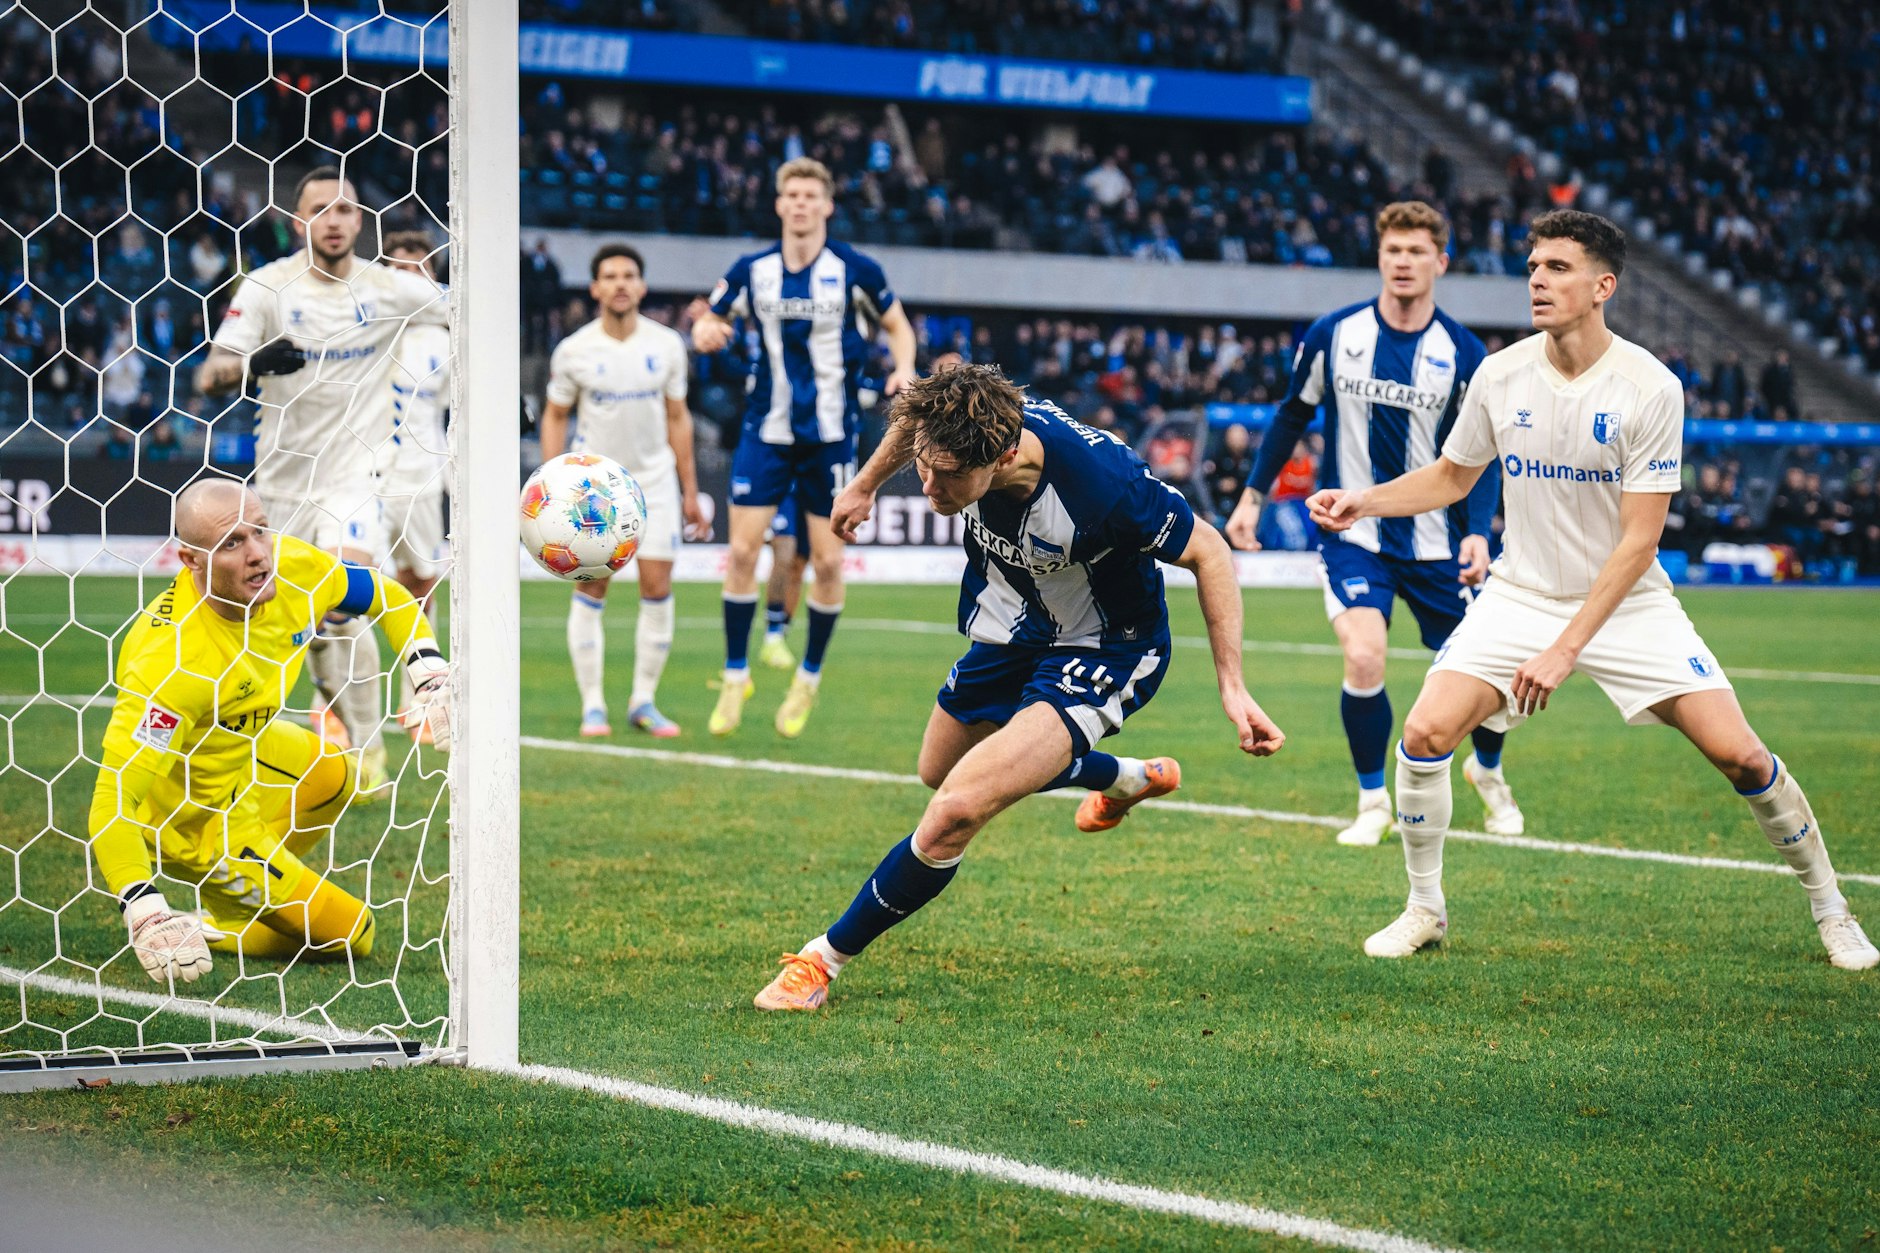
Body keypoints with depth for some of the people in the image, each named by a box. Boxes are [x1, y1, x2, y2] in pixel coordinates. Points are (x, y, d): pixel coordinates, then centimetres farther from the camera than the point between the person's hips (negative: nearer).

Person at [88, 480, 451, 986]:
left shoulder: (290, 565, -20)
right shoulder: (171, 662, -40)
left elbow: (390, 600, 1)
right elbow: (113, 801, -42)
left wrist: (433, 681, -13)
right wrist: (146, 916, -53)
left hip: (244, 750, 8)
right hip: (196, 821, -8)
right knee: (349, 934, -2)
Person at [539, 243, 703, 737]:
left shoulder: (666, 345, -1)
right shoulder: (573, 350, -5)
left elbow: (677, 418, 7)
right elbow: (554, 416, 5)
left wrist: (690, 491, 6)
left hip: (654, 479, 1)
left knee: (657, 589, -4)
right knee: (590, 587, -4)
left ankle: (644, 701, 6)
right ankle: (592, 705, 3)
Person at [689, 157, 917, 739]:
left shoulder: (855, 271, -6)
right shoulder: (753, 270, 1)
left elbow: (898, 324, 7)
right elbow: (709, 320, 12)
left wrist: (903, 368, -14)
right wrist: (704, 332, -12)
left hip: (831, 434, -2)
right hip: (767, 430, 2)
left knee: (828, 561, -1)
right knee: (742, 550, -6)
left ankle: (808, 679, 17)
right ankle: (735, 677, 8)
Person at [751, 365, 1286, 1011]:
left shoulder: (1102, 485, -40)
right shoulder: (957, 427, -26)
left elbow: (1208, 552, -23)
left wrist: (1232, 688, -23)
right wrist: (865, 485, 18)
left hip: (1103, 653, -7)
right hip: (1008, 634, 7)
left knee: (956, 810, -25)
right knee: (940, 772, 30)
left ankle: (825, 958, -6)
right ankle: (1130, 777, 53)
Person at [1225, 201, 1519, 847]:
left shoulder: (1463, 352, -6)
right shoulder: (1334, 334, -5)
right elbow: (1293, 415, 9)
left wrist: (1478, 531, -18)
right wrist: (1252, 496, 8)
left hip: (1435, 542, 1)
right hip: (1352, 533, -1)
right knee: (1364, 659, -21)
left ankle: (1488, 771, 38)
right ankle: (1373, 801, 0)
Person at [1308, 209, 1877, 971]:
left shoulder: (1652, 389, -18)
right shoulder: (1501, 377, -7)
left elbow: (1638, 540, -19)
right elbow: (1452, 478, 13)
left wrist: (1567, 648, -25)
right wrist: (1365, 501, -5)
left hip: (1628, 605, -2)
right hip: (1521, 596, 3)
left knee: (1739, 754, -12)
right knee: (1425, 733, -17)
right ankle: (1424, 910, 4)